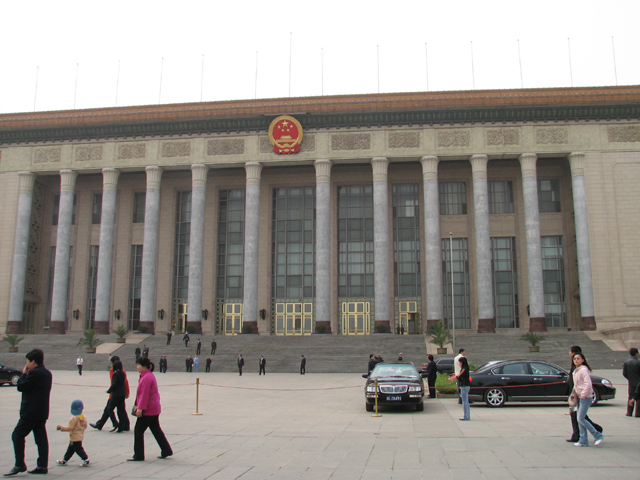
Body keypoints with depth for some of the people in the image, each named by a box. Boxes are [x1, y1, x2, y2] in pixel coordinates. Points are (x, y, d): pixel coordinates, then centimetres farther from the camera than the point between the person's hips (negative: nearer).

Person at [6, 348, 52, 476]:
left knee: (17, 435, -1)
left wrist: (24, 373, 2)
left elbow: (20, 386, -12)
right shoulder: (47, 373, 13)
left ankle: (19, 465, -3)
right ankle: (43, 466, 9)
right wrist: (27, 374, 13)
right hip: (42, 412, 9)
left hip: (31, 412, -9)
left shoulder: (34, 373, -17)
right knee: (41, 438, 9)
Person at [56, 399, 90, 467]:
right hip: (80, 435, 10)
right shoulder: (83, 417, 4)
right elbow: (85, 426, 11)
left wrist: (61, 427, -14)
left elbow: (70, 427, -23)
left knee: (78, 449, -5)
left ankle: (86, 460, -6)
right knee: (70, 449, 19)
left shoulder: (74, 418, -22)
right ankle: (64, 460, 29)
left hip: (75, 438, -10)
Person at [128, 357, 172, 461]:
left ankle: (138, 456, 3)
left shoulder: (147, 378, -18)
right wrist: (138, 406, 24)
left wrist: (140, 408, -22)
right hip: (155, 409, 10)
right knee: (156, 430, 16)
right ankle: (166, 451, 21)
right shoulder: (149, 375, 15)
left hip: (148, 410, -10)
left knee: (138, 431, -3)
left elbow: (144, 395, -22)